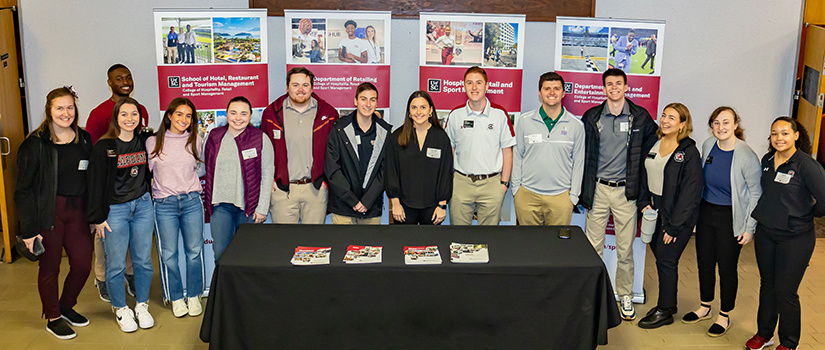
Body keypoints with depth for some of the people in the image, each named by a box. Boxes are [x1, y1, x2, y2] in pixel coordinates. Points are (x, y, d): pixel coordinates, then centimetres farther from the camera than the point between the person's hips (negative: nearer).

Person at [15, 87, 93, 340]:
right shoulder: (36, 144, -10)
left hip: (77, 210, 5)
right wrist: (29, 229, -12)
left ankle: (66, 307, 33)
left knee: (83, 264, 7)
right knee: (50, 267, 6)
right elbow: (24, 189, -9)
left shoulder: (84, 139, 6)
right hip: (48, 212, -5)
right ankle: (53, 318, 26)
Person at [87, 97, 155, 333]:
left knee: (143, 260, 9)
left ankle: (142, 306, 25)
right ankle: (121, 309, 20)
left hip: (142, 206, 4)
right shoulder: (104, 147, -8)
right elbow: (96, 183, -7)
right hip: (114, 210, -4)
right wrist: (98, 217, -8)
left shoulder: (144, 141, 4)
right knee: (116, 264, 2)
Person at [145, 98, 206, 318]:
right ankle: (176, 298, 19)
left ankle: (194, 296, 21)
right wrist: (146, 197, 3)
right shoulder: (153, 142, 1)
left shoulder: (195, 141, 6)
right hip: (164, 204, -1)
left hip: (192, 201, 1)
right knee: (168, 253, 3)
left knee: (194, 250, 6)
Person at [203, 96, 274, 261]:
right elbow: (206, 170, 15)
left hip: (249, 206, -2)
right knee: (220, 252, 1)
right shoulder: (214, 137, 6)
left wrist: (262, 208, -6)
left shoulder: (261, 139, -2)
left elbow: (267, 175, -2)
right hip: (220, 205, 2)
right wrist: (207, 201, 10)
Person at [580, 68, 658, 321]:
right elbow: (582, 153, 10)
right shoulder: (592, 117, 3)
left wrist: (637, 159, 6)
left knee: (625, 249, 5)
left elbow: (655, 137, 18)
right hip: (598, 188, 0)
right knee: (594, 246, 4)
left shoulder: (640, 117, 2)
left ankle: (625, 297, 19)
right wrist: (583, 189, 6)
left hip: (626, 191, 0)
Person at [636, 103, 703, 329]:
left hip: (677, 216, -6)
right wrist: (645, 203, 3)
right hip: (655, 211, 6)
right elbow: (645, 176, 17)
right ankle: (668, 302, 29)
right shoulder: (654, 144, 6)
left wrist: (673, 226, -16)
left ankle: (665, 311, 15)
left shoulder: (689, 152, -14)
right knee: (660, 258, 12)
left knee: (666, 261, 0)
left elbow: (690, 192, -15)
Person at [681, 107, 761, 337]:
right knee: (704, 263, 16)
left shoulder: (746, 156, -18)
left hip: (731, 218, -5)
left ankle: (725, 316, 25)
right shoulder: (708, 145, -1)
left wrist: (749, 228, -11)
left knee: (727, 268, 7)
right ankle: (705, 307, 36)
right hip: (706, 212, 5)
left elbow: (756, 194, -11)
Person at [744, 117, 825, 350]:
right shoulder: (767, 160, 3)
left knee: (786, 291, 2)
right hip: (765, 233, 6)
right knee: (767, 285, 17)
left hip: (795, 238, -6)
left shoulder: (806, 165, -18)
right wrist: (770, 214, 12)